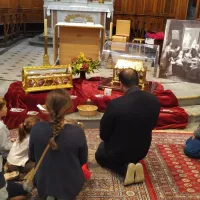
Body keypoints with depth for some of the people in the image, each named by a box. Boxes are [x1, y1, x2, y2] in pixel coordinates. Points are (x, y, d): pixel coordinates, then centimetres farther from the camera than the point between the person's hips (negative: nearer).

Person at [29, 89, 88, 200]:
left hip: (43, 183, 2)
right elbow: (83, 161, -9)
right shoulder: (77, 131, -27)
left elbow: (32, 157, -5)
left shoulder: (36, 129, -23)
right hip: (71, 185, -2)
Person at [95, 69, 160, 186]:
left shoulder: (115, 104, -30)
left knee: (100, 155, 28)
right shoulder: (154, 100, -16)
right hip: (142, 150, 5)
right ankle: (134, 165, 7)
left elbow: (103, 134, -15)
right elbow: (152, 125, 2)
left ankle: (125, 168, 2)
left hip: (118, 151, -5)